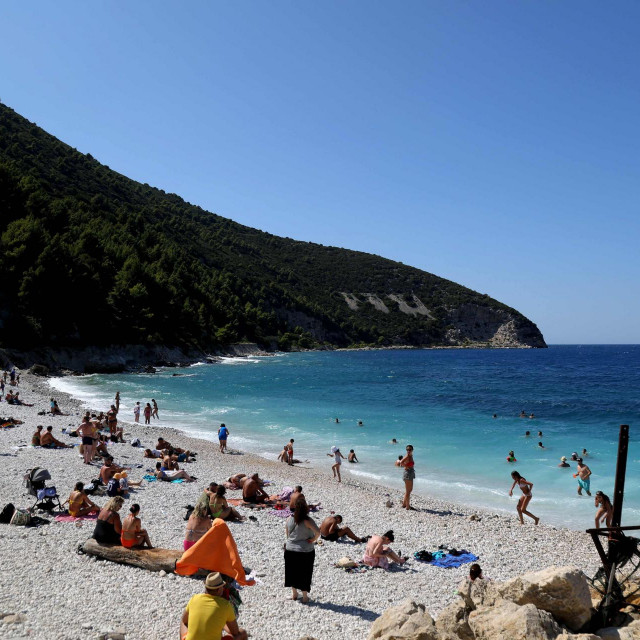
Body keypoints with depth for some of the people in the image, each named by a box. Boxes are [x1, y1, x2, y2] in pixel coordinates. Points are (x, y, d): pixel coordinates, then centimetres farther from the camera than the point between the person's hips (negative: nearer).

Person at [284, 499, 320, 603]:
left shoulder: (289, 519, -5)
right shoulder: (307, 521, -19)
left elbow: (286, 533, 7)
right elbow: (318, 532, -30)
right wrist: (313, 539, -13)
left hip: (290, 550, 4)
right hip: (305, 551, -4)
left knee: (292, 571, 20)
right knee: (304, 573, 12)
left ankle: (294, 594, 33)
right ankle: (305, 596, 22)